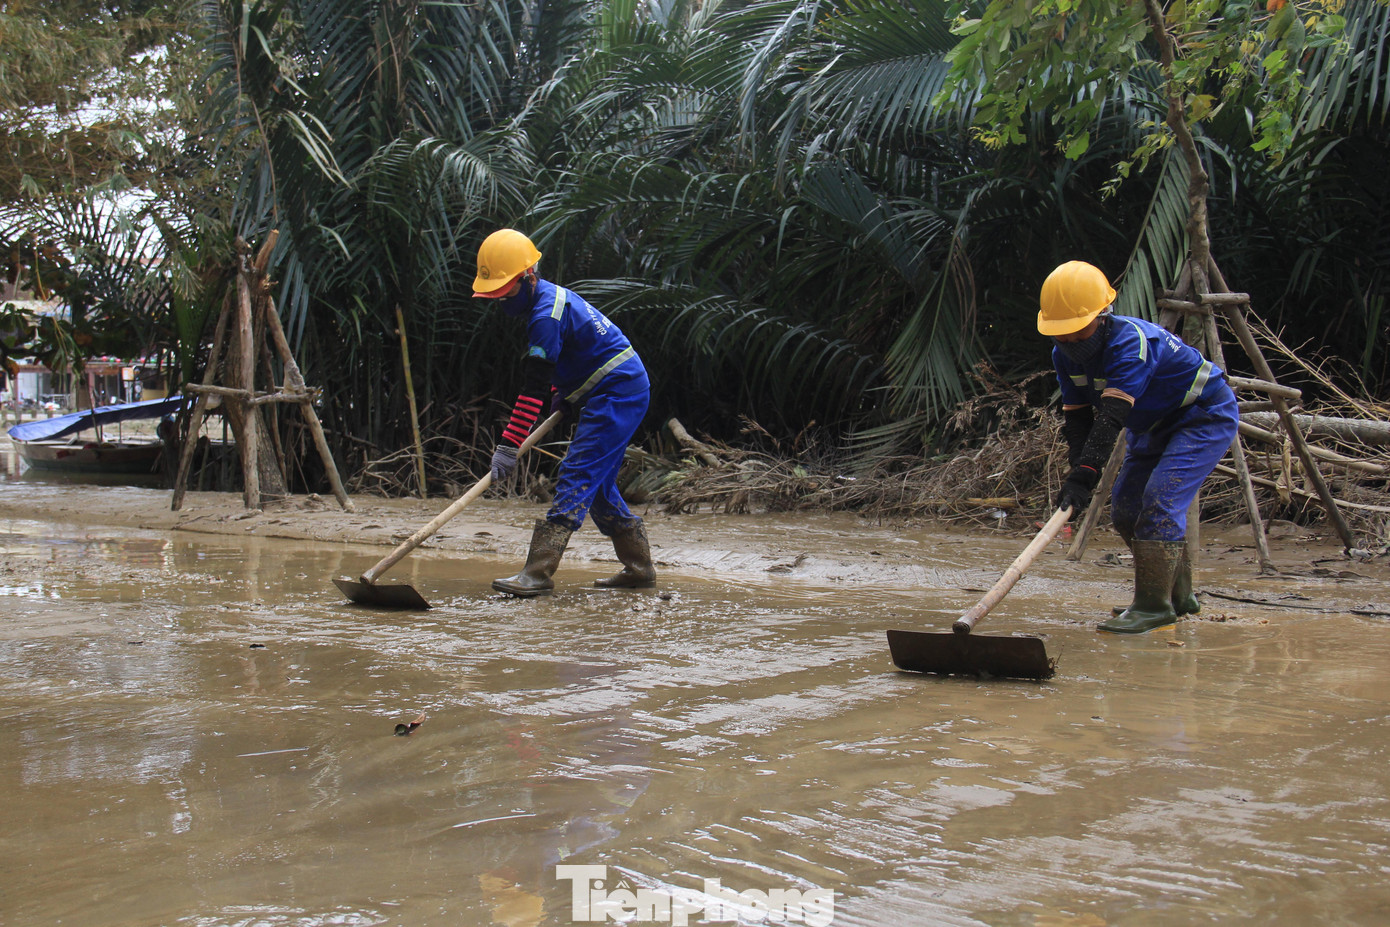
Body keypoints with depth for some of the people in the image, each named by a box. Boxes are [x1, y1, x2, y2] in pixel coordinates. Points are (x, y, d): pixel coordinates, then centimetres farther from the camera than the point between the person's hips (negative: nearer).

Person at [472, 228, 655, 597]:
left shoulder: (546, 316, -21)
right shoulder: (549, 297, 11)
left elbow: (533, 390, -25)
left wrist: (509, 446, -24)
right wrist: (564, 396, 24)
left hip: (618, 392, -11)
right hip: (620, 392, 11)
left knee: (577, 478, -16)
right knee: (597, 485, 14)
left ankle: (538, 573, -22)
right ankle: (639, 568, 21)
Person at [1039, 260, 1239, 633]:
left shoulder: (1131, 341, -34)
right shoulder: (1064, 354, -8)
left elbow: (1111, 418, -43)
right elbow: (1078, 418, -9)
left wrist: (1084, 475, -51)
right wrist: (1078, 472, -25)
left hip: (1206, 417, -9)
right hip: (1153, 425, 9)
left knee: (1160, 500, -23)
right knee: (1125, 508, 7)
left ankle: (1154, 605, -17)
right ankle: (1179, 595, 22)